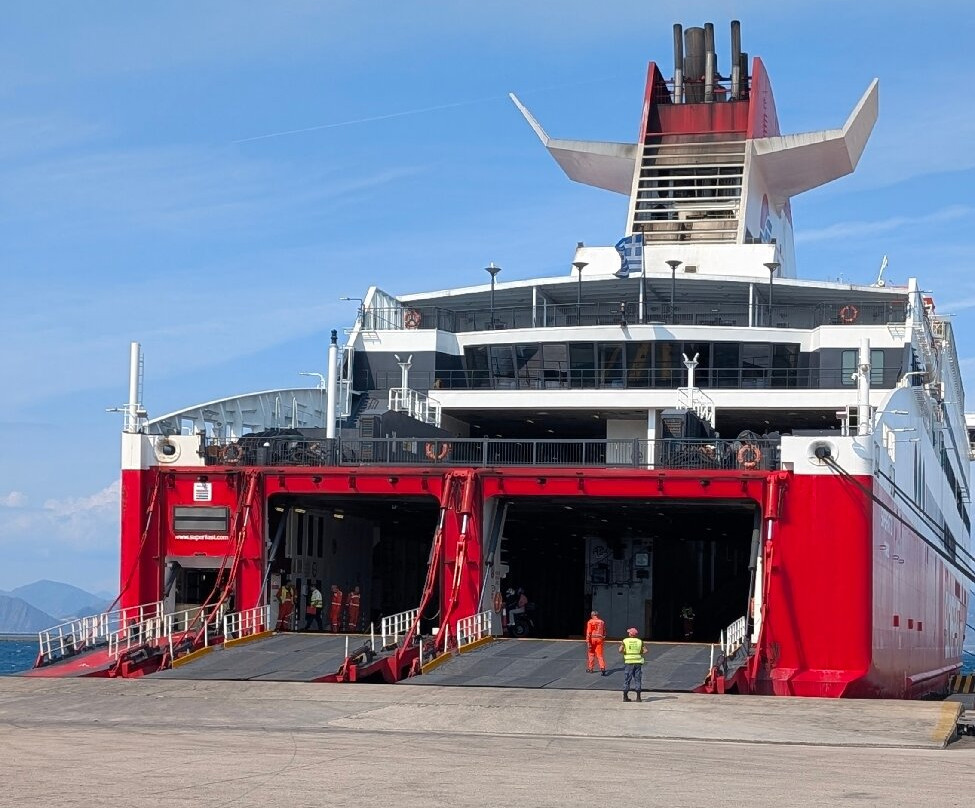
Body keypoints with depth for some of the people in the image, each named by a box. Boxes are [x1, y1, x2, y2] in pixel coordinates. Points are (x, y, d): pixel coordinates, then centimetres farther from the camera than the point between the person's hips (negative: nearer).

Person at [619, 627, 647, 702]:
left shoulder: (625, 641, 0)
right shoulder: (640, 641, 5)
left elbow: (620, 650, -11)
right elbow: (645, 651, -2)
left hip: (628, 662, -1)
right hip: (638, 662, 1)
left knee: (627, 679, 6)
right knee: (638, 679, 6)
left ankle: (625, 696, 7)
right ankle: (638, 697, 4)